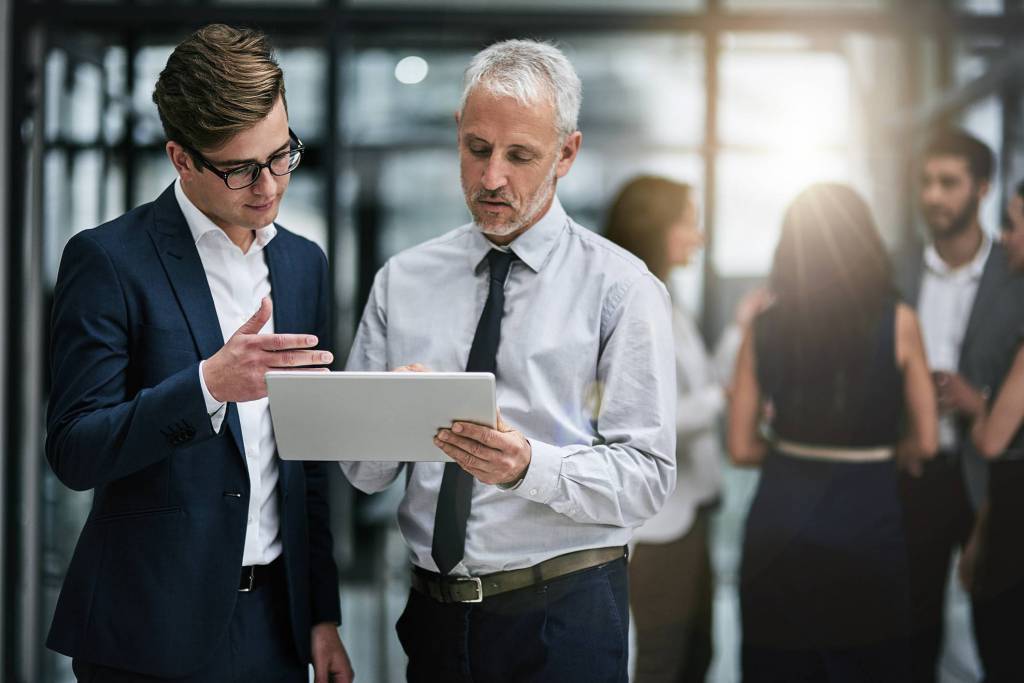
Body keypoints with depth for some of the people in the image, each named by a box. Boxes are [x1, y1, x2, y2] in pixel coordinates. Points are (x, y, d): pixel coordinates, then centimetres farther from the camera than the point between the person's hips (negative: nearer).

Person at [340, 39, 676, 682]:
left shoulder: (620, 287, -4)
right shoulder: (402, 281, 6)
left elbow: (646, 475, -9)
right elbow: (363, 473, 4)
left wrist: (528, 466, -24)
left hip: (563, 617, -3)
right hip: (434, 615, 3)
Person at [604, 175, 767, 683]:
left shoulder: (668, 307, 13)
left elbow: (698, 391, 11)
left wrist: (740, 329, 8)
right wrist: (723, 398, -17)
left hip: (685, 517, 10)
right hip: (649, 529, -10)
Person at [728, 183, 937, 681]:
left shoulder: (764, 325, -2)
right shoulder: (897, 322, -7)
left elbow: (742, 448, 1)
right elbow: (924, 443, 0)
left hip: (777, 522, 2)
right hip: (864, 523, -2)